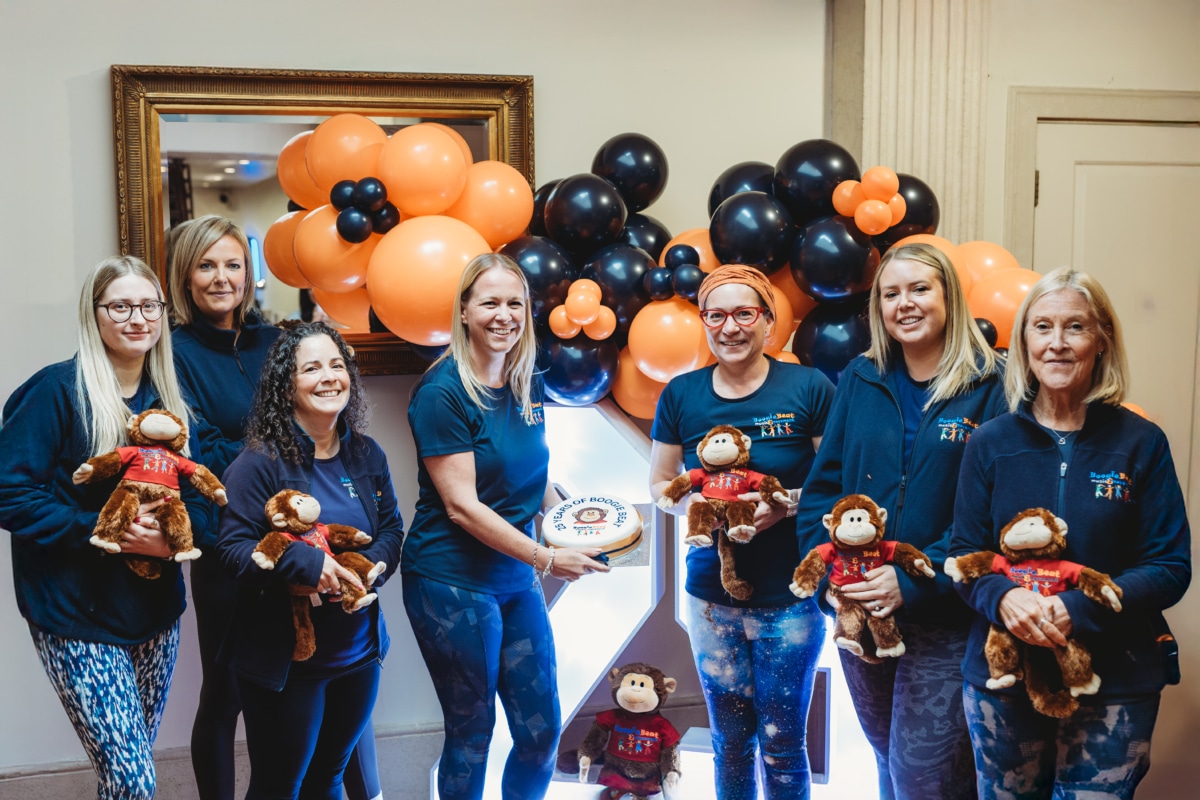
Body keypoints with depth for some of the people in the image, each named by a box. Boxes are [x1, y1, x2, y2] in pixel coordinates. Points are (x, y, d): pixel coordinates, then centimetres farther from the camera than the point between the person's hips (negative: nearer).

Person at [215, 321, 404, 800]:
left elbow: (392, 529, 6)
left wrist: (371, 565, -16)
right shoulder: (260, 462, -15)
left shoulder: (366, 455, 3)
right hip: (282, 659, -5)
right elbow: (232, 548, -19)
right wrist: (307, 565, -31)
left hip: (357, 653, 5)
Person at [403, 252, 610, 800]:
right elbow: (462, 506, -18)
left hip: (515, 579, 7)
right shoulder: (443, 393, -15)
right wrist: (546, 558, -20)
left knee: (542, 731, 11)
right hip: (452, 583, -6)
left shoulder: (527, 386, 6)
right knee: (472, 732, 8)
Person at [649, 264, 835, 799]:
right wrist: (696, 504, -12)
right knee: (730, 743, 13)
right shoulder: (681, 395, 3)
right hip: (712, 596, 3)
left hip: (790, 597, -2)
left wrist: (787, 503, -19)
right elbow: (660, 484, 9)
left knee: (781, 745, 5)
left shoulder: (808, 388, -6)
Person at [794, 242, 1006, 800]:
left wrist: (913, 583, -20)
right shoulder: (859, 382, 5)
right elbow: (822, 489, 4)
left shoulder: (989, 388, -7)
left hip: (943, 622, -4)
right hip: (860, 614, 4)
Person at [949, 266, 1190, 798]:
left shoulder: (1141, 444, -4)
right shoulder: (990, 444, 1)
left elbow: (1171, 568, -5)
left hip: (1114, 684, -1)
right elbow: (964, 553, 3)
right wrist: (1002, 596, -20)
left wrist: (1078, 609, -20)